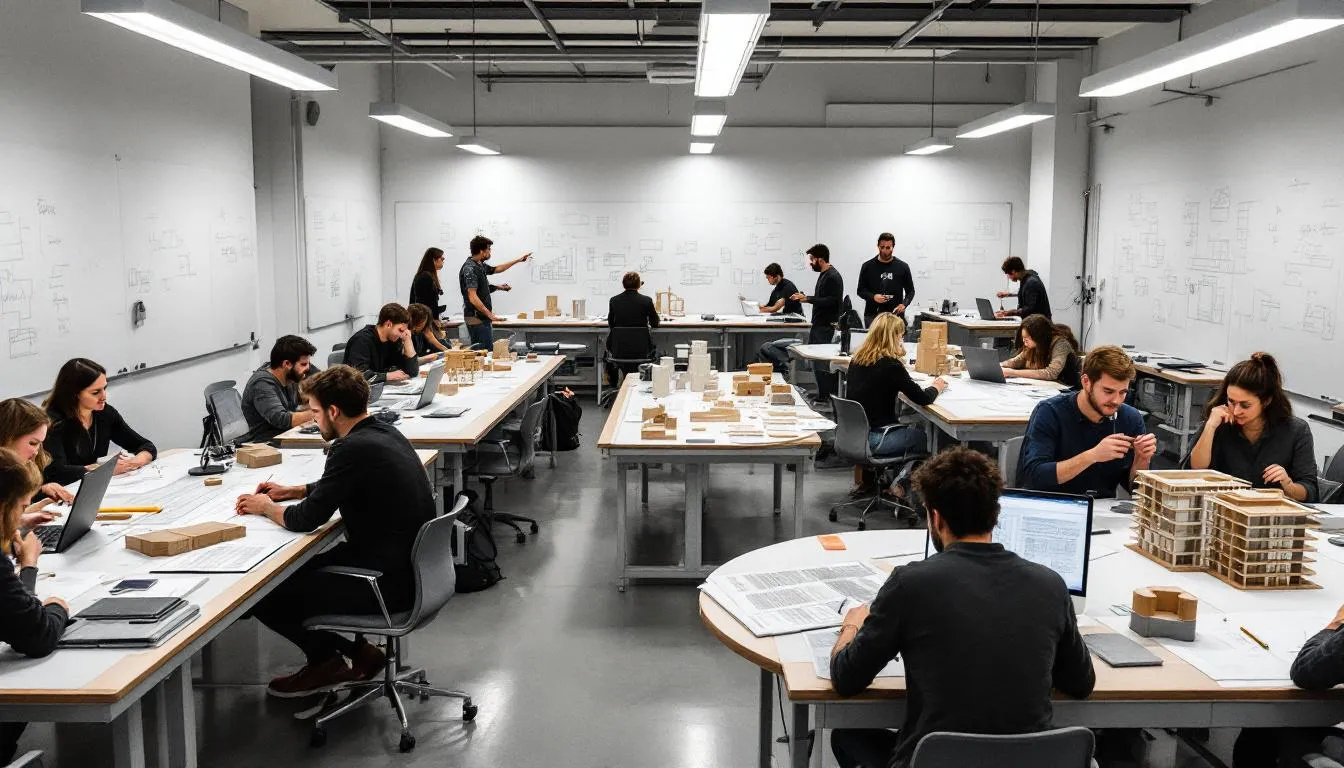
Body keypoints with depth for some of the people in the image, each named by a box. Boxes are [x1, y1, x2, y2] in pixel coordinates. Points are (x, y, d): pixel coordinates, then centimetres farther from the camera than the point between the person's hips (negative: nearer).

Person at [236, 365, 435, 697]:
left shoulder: (354, 449, -22)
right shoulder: (384, 432, 6)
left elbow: (305, 520, -16)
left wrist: (265, 507, 3)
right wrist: (292, 491, 22)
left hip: (389, 584, -9)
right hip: (408, 568, 9)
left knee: (263, 594, 0)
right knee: (299, 569, 25)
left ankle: (326, 660, 17)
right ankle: (355, 650, 21)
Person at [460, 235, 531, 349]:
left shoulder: (480, 265, 12)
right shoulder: (469, 269, -17)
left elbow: (496, 269, 33)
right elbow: (472, 298, -23)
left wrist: (518, 260, 36)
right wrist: (490, 314, -23)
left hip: (483, 318, 10)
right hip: (476, 318, -10)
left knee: (490, 349, 11)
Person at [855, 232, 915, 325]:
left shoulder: (902, 267, 6)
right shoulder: (868, 266, 6)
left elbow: (910, 291, 11)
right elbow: (860, 290, 8)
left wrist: (904, 304, -8)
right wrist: (873, 297, -12)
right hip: (872, 315, 0)